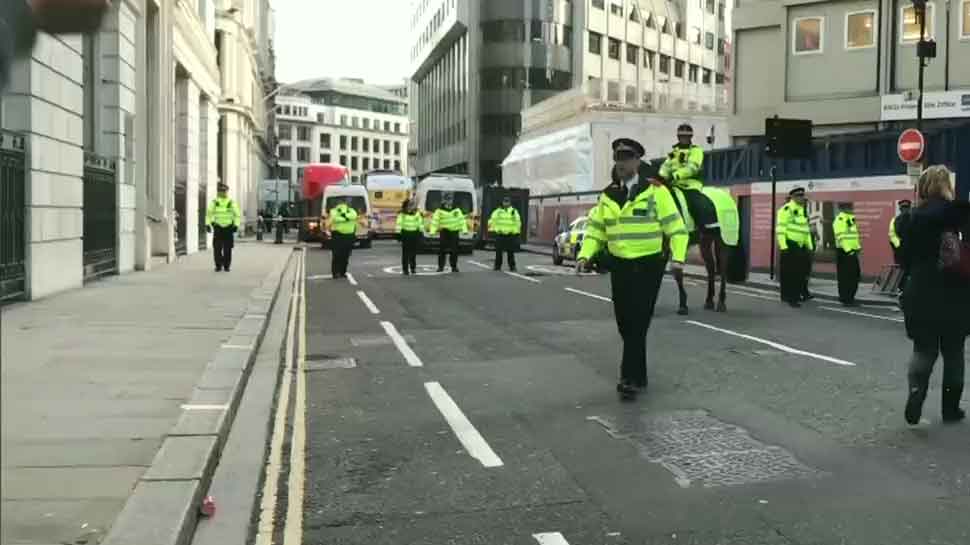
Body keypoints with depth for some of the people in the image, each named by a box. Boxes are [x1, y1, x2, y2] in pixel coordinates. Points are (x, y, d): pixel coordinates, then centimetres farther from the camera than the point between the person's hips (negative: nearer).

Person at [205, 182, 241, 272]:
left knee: (227, 248, -1)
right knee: (217, 248, -4)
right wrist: (207, 224, -10)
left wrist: (236, 225, -11)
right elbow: (209, 213, 2)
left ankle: (226, 266, 10)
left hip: (228, 228, -1)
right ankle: (218, 266, 7)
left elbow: (237, 215, 0)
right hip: (218, 228, 1)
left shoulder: (231, 202, -2)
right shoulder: (214, 202, 0)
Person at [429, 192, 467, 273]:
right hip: (444, 232, -2)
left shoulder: (457, 210, 10)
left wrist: (464, 229, 1)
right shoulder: (439, 211, 1)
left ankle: (454, 266, 13)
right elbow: (435, 221, -5)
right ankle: (440, 266, 4)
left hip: (454, 232, 2)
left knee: (454, 250, 4)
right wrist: (433, 231, -14)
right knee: (442, 250, -4)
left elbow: (461, 220, 9)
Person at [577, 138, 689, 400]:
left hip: (648, 265, -5)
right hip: (620, 265, 5)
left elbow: (675, 226, -8)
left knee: (638, 322, -10)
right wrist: (585, 255, -4)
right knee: (624, 322, 10)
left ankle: (631, 377, -7)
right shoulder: (608, 195, 9)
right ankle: (638, 375, 25)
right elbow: (596, 229, 11)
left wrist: (678, 256, -19)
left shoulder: (655, 190, -7)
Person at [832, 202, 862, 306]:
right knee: (845, 276, -5)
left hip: (852, 251, 9)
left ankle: (850, 297, 21)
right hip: (844, 252, -9)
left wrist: (858, 247, 16)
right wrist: (848, 250, -24)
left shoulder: (851, 218, 18)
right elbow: (841, 237, -20)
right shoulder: (840, 219, -12)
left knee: (855, 275, 11)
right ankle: (845, 299, 1)